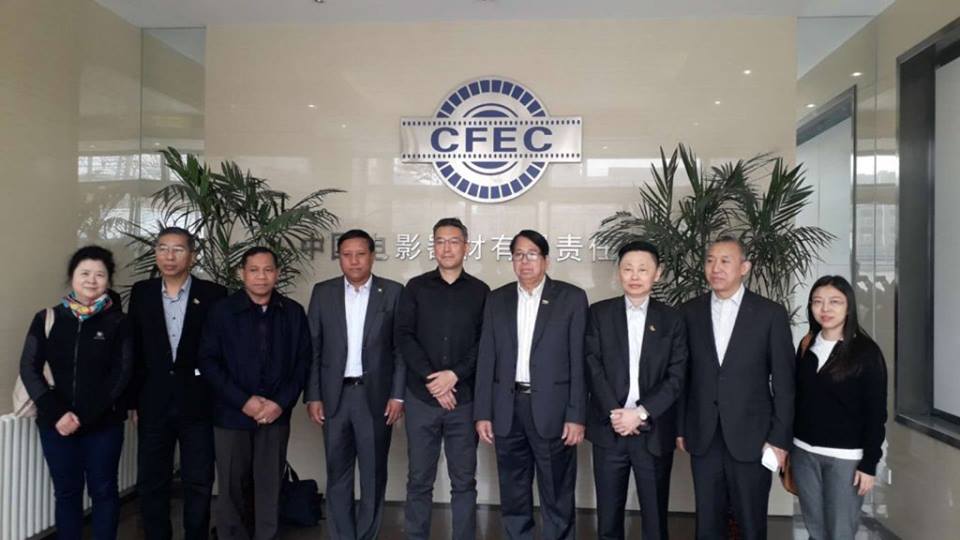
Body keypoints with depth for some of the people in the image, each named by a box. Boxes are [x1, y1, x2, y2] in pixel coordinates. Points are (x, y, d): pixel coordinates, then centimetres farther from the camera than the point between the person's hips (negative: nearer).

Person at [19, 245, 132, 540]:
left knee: (103, 491, 7)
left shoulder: (118, 322, -1)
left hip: (104, 424, -1)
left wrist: (84, 416, -15)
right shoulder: (47, 319, 4)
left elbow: (122, 372, -7)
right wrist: (56, 412, -13)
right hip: (56, 423, 2)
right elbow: (29, 368, -1)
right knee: (66, 492, 11)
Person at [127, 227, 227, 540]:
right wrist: (134, 401, 5)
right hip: (154, 404, 2)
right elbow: (134, 350, 6)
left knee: (198, 484, 6)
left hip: (198, 404, -2)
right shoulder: (141, 293, 4)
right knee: (151, 483, 11)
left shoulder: (213, 294, -4)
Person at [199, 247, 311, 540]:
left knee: (270, 488, 7)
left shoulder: (293, 312, 2)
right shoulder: (222, 310, -2)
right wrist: (243, 401, -12)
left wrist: (281, 402, -7)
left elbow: (303, 361, 4)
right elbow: (208, 361, -5)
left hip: (276, 415, 1)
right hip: (231, 414, -1)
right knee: (232, 489, 9)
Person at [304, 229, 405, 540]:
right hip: (335, 395, 2)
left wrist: (398, 395, -7)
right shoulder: (323, 292, 5)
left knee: (374, 474, 8)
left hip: (376, 395, -1)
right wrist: (312, 396, -1)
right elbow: (313, 348, 4)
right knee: (338, 474, 10)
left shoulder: (393, 292, 0)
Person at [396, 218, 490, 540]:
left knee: (464, 481, 8)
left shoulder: (480, 291, 5)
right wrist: (431, 379, -12)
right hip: (421, 398, 0)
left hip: (464, 399, 0)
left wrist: (455, 375, -13)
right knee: (419, 480, 8)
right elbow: (404, 336, -2)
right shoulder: (416, 288, 6)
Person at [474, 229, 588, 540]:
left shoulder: (571, 297, -1)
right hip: (507, 410, 3)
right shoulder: (497, 299, 8)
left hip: (552, 410, -3)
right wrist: (482, 412, 2)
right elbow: (486, 360, 7)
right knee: (513, 497, 14)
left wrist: (576, 415, -9)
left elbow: (579, 360, -4)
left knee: (557, 498, 7)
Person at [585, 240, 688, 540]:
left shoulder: (672, 319, 4)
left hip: (654, 432, 0)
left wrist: (641, 413, -12)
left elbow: (676, 377, -2)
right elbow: (593, 367, -3)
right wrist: (615, 413, -12)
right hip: (608, 429, 0)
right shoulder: (599, 313, 3)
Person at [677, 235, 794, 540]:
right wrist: (680, 427, 5)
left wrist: (780, 438, -6)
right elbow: (682, 375, 5)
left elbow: (783, 381, -3)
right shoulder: (690, 312, 3)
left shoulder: (770, 313, -4)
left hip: (751, 438, -2)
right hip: (703, 438, 2)